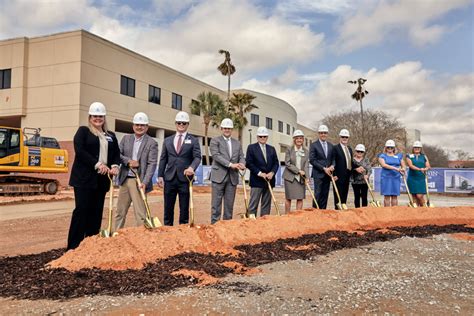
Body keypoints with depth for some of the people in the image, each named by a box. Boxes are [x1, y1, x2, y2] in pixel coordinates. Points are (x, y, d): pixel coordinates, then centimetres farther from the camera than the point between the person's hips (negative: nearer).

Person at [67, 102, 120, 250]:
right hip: (84, 177, -5)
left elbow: (116, 154, 14)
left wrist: (115, 166, -7)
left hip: (102, 179, 5)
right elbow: (79, 151, -10)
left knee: (97, 211, 6)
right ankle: (73, 246, 0)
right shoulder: (83, 131, 3)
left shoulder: (111, 136, 17)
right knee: (82, 209, -7)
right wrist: (97, 164, -18)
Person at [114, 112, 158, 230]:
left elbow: (152, 164, -10)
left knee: (140, 213, -3)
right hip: (125, 180, 5)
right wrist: (128, 161, -11)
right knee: (120, 211, 14)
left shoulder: (152, 143, -3)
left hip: (139, 181, -4)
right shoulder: (126, 138, 11)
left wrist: (145, 182, -19)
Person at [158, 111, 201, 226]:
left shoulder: (193, 140, 5)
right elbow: (163, 159, 12)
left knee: (184, 208, 3)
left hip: (185, 178, -2)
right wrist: (160, 176, 3)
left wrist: (192, 167, -26)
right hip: (169, 178, 3)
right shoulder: (167, 140, 14)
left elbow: (197, 157, -6)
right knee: (168, 208, 7)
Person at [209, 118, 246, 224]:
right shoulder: (215, 141, 2)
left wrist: (242, 164, -14)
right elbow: (216, 155, -11)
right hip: (219, 176, -4)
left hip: (233, 177, 4)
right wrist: (230, 164, -20)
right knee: (217, 203, -2)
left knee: (229, 204, 7)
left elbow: (241, 157, 11)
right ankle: (214, 223, 2)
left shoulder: (237, 143, 18)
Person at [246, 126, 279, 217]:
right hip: (257, 181, -5)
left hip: (269, 180, 5)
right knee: (253, 205, -4)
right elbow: (249, 163, -7)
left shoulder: (272, 149, 15)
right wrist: (259, 173, -14)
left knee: (266, 204, 8)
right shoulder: (251, 147, 1)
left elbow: (276, 163, 11)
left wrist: (272, 172, -8)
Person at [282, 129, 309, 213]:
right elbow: (287, 163, -8)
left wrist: (306, 176, -14)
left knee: (300, 198, 2)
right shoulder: (289, 150, -2)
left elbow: (306, 165, 1)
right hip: (290, 177, -3)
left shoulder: (306, 151, 6)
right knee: (288, 198, 3)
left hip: (301, 178, 3)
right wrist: (298, 171, -14)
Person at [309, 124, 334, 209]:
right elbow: (312, 160, -8)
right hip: (318, 174, -5)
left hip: (328, 174, 5)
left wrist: (332, 166, -5)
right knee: (318, 194, -7)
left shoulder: (331, 146, 14)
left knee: (325, 194, 6)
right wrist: (323, 168, -14)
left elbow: (333, 159, 17)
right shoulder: (314, 145, -3)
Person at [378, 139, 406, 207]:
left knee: (395, 196, 3)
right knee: (387, 196, -3)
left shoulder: (399, 156, 15)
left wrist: (402, 169, -13)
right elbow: (384, 165, -12)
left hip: (396, 178, 3)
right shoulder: (382, 156, 4)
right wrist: (395, 168, -23)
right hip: (386, 178, -3)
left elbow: (403, 166, 13)